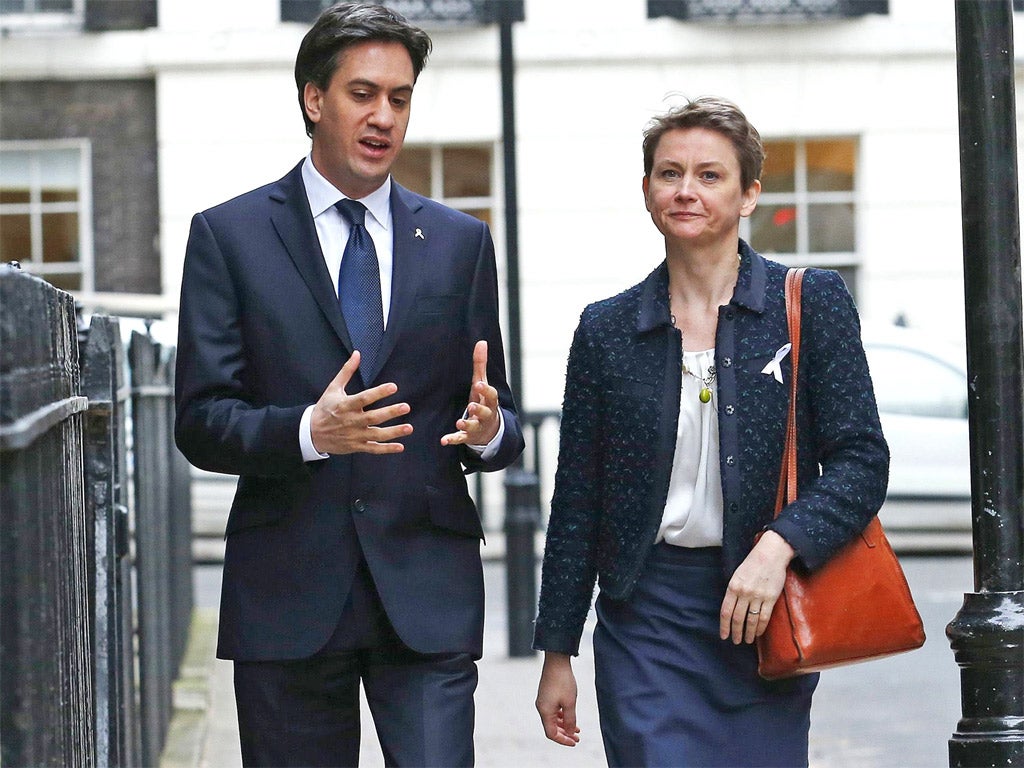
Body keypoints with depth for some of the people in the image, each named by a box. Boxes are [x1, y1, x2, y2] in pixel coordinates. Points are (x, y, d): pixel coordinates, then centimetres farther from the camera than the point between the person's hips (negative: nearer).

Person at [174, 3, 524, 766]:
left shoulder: (460, 242, 12)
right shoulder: (230, 236, 3)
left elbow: (495, 416, 12)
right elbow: (201, 422, -3)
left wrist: (488, 429, -12)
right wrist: (310, 431, -22)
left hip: (427, 589, 1)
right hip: (287, 594, -1)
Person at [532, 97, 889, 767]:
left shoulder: (814, 303, 1)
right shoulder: (608, 328, 6)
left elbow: (862, 460, -3)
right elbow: (577, 503, 10)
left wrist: (778, 546, -20)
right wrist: (558, 651, 10)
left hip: (768, 617, 0)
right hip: (645, 618, 1)